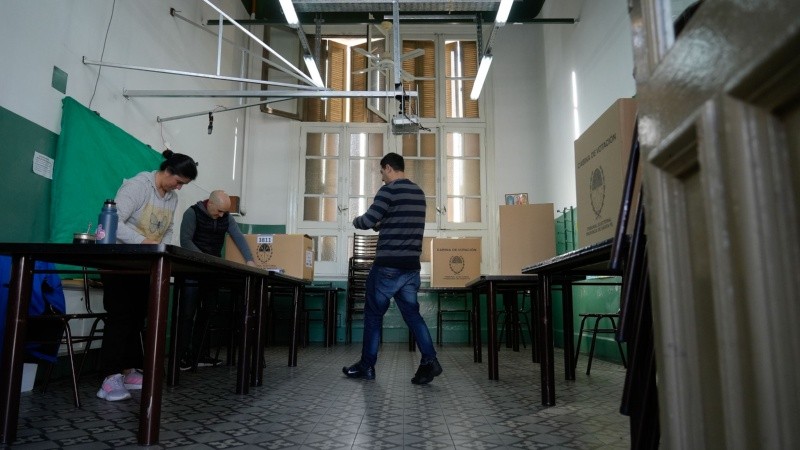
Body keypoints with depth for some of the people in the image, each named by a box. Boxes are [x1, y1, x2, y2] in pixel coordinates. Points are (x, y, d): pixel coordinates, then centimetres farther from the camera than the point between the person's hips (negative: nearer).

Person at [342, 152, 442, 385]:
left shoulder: (389, 190, -11)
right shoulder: (419, 192, 14)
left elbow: (368, 220, -14)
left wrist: (355, 221, 8)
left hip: (388, 266, -7)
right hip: (411, 266, 7)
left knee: (374, 314, 7)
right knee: (412, 313, 10)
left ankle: (367, 366, 16)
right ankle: (429, 360, -3)